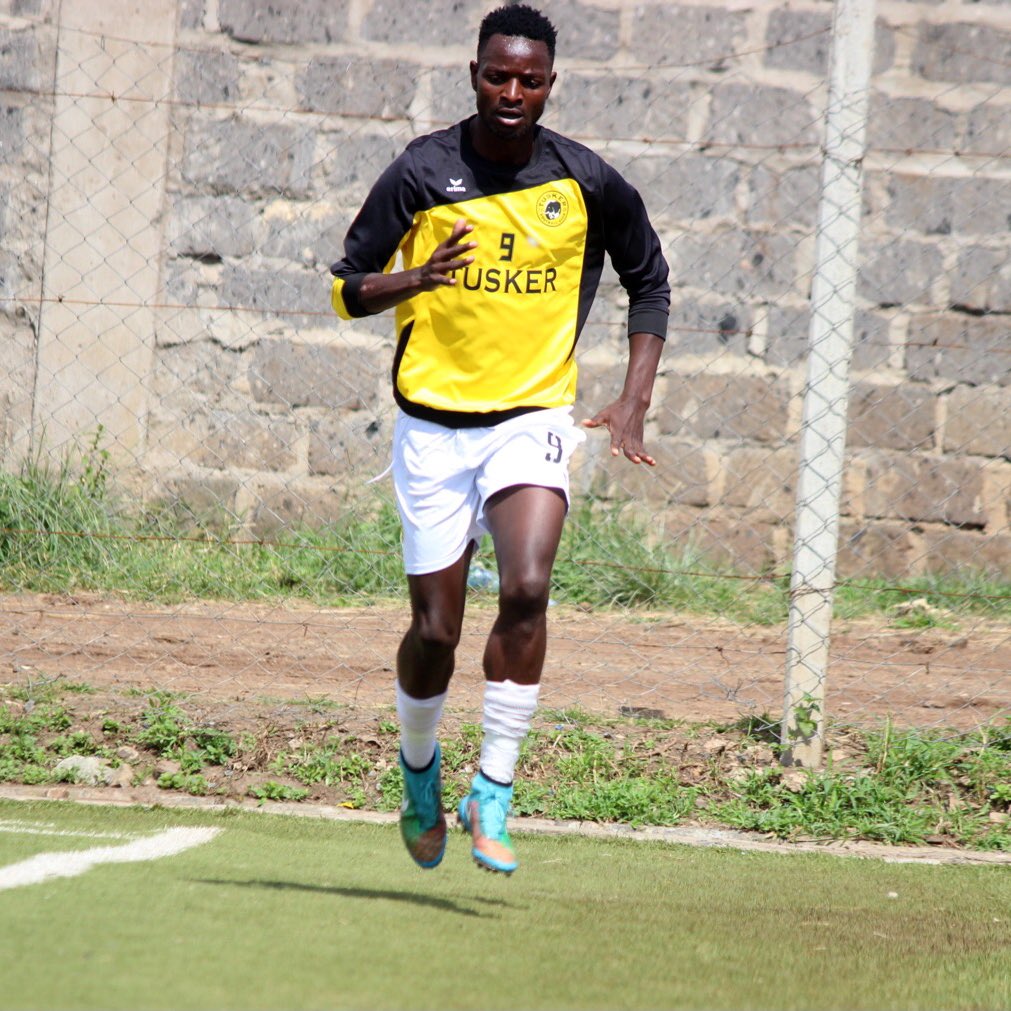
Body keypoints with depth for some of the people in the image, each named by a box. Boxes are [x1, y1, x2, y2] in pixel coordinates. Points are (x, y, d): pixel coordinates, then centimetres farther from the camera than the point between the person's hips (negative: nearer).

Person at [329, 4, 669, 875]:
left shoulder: (587, 182, -2)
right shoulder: (422, 172, -5)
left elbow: (650, 283, 14)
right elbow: (347, 289, 0)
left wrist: (633, 402, 3)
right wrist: (416, 279, -21)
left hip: (533, 418, 0)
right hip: (434, 421, 0)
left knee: (526, 587, -24)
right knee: (435, 629, 1)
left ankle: (494, 795, -15)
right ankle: (419, 764, 33)